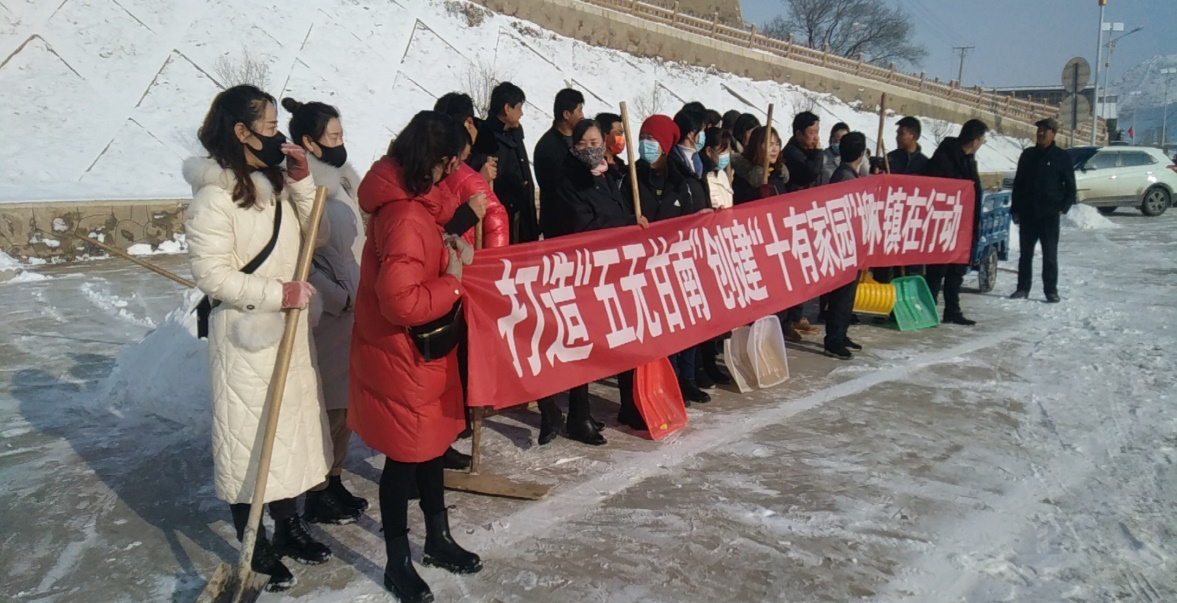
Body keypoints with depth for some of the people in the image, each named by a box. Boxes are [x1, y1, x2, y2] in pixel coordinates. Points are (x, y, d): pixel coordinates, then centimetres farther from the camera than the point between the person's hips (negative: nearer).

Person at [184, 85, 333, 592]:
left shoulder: (275, 182, 7)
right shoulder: (214, 196, -17)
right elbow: (212, 274, -19)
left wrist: (301, 181, -4)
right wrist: (278, 293, -20)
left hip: (290, 331, 8)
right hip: (245, 335, -8)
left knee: (292, 423, 17)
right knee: (248, 434, 6)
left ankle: (288, 525, 35)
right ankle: (255, 546, 22)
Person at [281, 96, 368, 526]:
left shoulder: (340, 180, 11)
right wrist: (342, 298, -17)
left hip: (353, 311, 9)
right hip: (328, 317, -8)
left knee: (345, 403, 16)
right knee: (327, 406, 1)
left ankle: (334, 482, 29)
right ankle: (318, 495, 15)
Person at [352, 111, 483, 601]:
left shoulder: (414, 199, 3)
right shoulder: (405, 216, -28)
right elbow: (400, 301, -32)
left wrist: (453, 253, 0)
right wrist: (453, 283, -19)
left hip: (424, 350, 10)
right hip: (402, 356, -10)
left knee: (433, 443, 21)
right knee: (405, 456, 5)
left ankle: (438, 539, 39)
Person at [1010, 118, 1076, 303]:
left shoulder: (1062, 157, 1)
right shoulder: (1028, 155, 9)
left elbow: (1070, 187, 3)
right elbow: (1018, 183, 12)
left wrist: (1063, 208, -8)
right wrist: (1016, 210, 6)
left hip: (1050, 215, -3)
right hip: (1027, 213, 3)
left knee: (1050, 255, -1)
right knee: (1026, 253, 8)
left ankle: (1051, 290, 5)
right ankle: (1023, 288, 14)